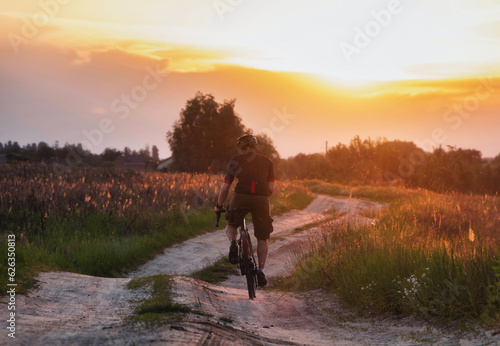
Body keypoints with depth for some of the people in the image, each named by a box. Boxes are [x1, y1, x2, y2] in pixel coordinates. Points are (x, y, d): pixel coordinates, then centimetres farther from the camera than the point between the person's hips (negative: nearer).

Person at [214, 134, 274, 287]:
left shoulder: (236, 161, 14)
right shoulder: (267, 161, 17)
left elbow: (225, 188, 13)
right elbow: (271, 188, 11)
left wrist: (219, 205, 26)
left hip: (241, 197, -1)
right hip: (261, 199, 1)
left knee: (231, 225, 26)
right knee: (262, 238, 13)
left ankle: (233, 243, -7)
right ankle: (261, 270, 0)